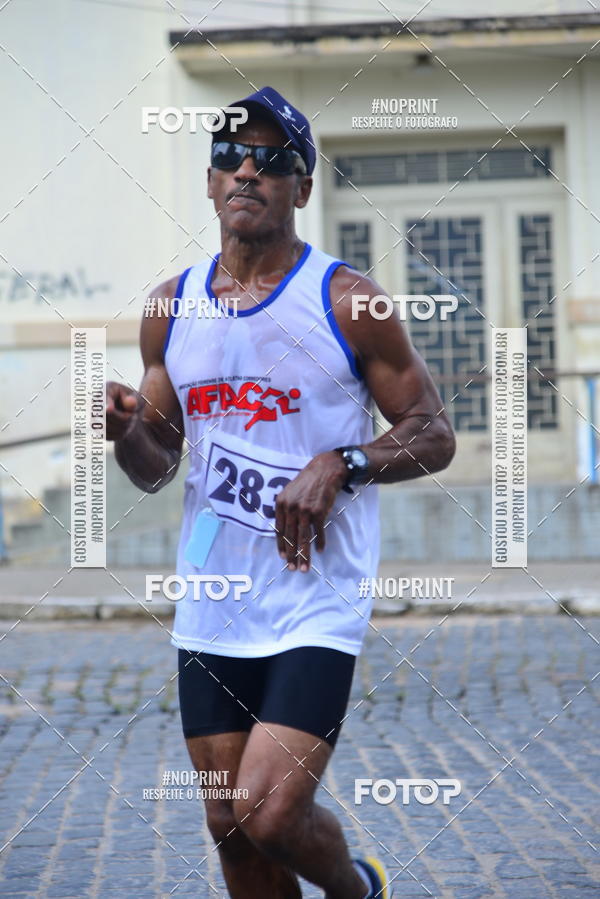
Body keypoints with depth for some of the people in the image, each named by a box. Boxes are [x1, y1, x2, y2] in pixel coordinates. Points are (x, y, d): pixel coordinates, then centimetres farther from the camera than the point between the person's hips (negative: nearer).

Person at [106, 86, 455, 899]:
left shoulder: (347, 302, -5)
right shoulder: (171, 306, 8)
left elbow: (434, 436, -2)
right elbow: (156, 469, 14)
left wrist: (342, 466, -19)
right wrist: (126, 431, -9)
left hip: (315, 611, -5)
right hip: (210, 611, 5)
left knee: (269, 817, -13)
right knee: (231, 829, 9)